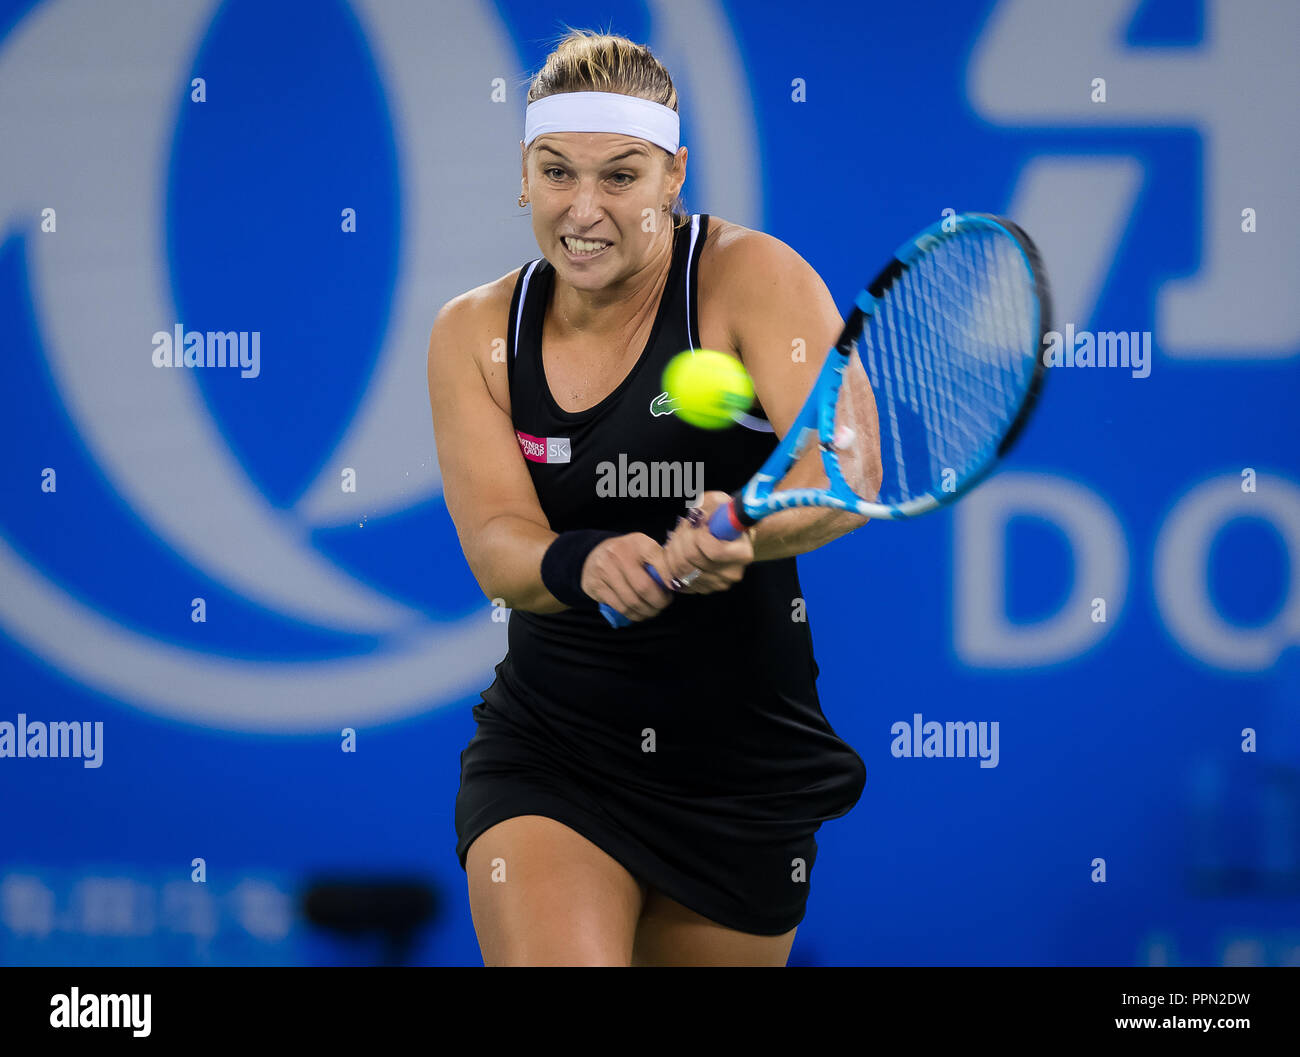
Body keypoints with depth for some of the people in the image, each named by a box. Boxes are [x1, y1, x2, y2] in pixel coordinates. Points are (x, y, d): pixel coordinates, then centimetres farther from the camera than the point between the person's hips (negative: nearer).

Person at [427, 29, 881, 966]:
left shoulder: (751, 278, -11)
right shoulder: (476, 333, -1)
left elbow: (846, 469, -25)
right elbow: (494, 542, -13)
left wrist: (744, 529, -47)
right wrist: (583, 565, -37)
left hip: (745, 764, 0)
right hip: (548, 746, 1)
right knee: (556, 962, -24)